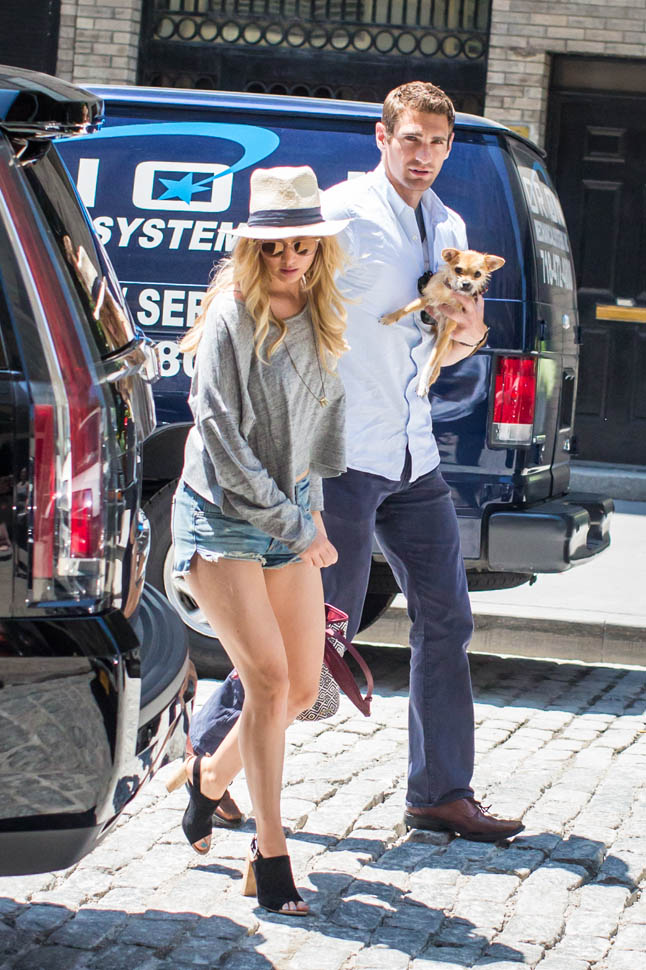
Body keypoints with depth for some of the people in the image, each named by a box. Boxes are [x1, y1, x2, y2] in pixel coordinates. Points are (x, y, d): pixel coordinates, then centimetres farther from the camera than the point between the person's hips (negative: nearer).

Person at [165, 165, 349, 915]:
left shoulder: (322, 317, 6)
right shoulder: (231, 317, -13)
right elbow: (221, 434, -15)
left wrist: (311, 509, 13)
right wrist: (291, 525, -13)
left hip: (288, 516, 7)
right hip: (220, 515, -7)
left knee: (302, 688, 5)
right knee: (268, 676, -16)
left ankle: (209, 777, 32)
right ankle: (269, 853, -9)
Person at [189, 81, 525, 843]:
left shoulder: (447, 228, 14)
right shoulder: (342, 212, -9)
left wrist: (467, 336, -1)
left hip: (412, 457, 7)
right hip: (345, 450, -7)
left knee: (446, 620, 6)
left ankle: (441, 794, 13)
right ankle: (207, 749, 11)